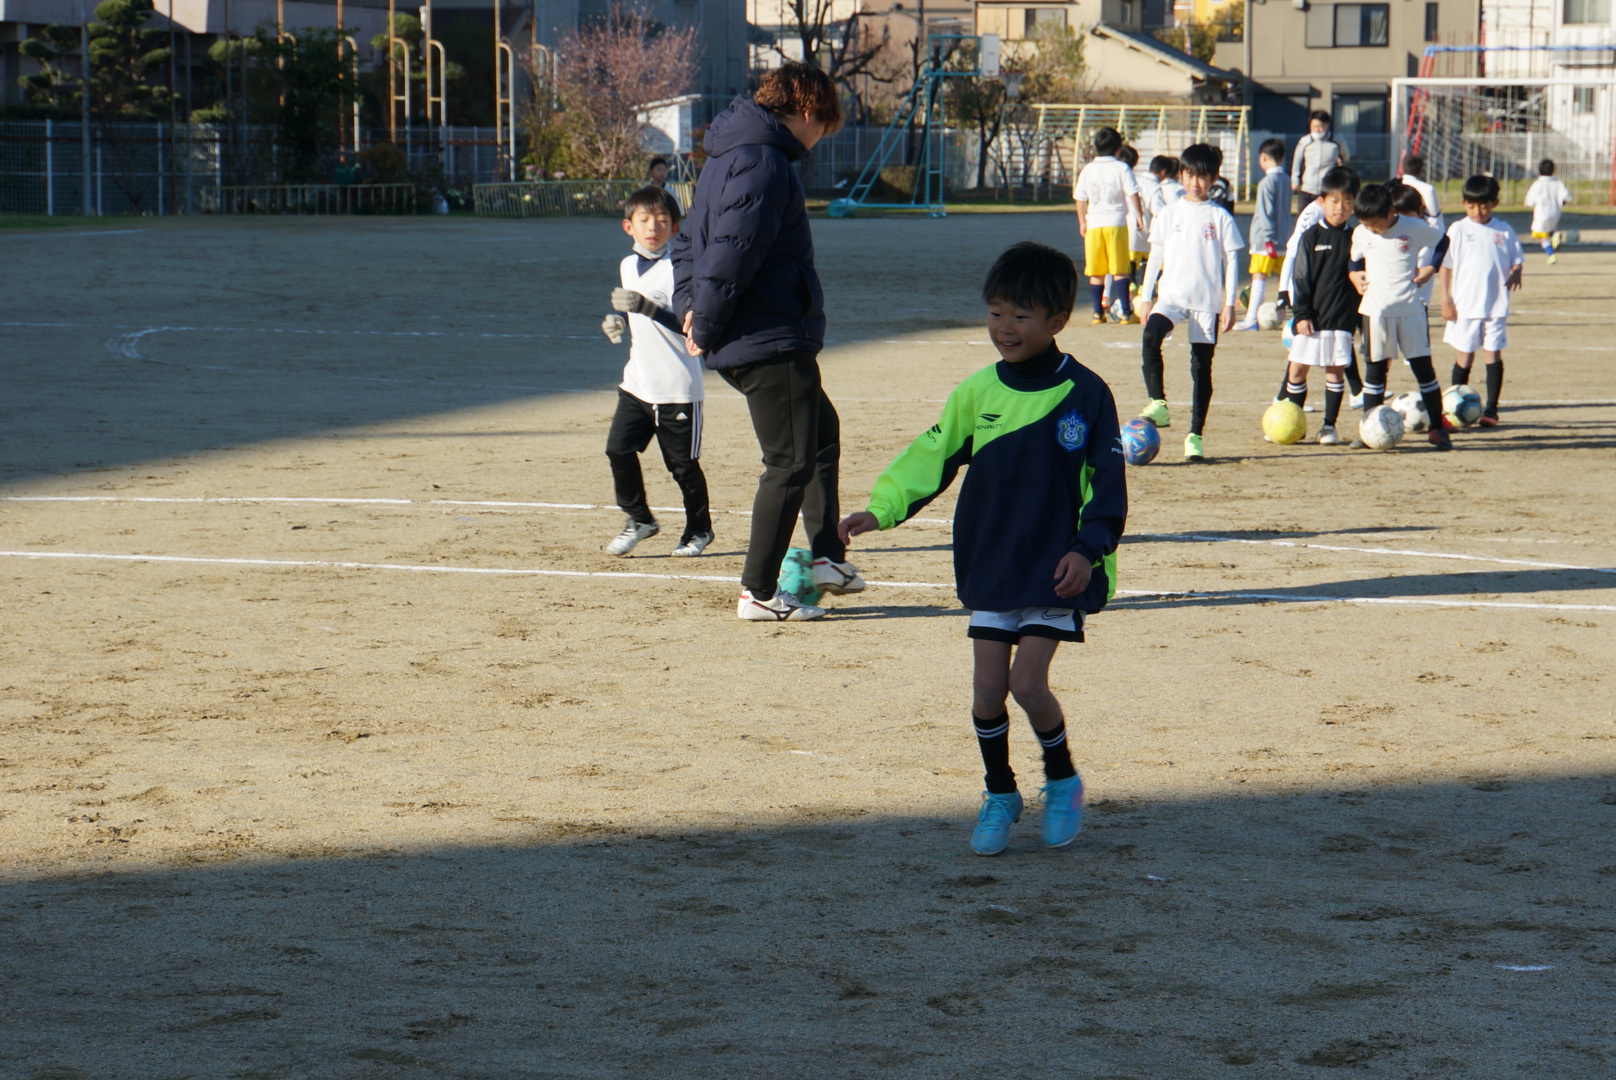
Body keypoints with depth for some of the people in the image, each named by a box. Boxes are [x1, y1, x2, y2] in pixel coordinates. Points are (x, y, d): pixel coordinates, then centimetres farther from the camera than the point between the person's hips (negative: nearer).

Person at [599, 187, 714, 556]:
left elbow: (687, 325, -21)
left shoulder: (677, 268, -13)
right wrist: (619, 321, 7)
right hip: (637, 383, 6)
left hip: (677, 389, -6)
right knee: (619, 449, -6)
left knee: (682, 463, 3)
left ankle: (699, 528, 23)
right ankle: (639, 519, 13)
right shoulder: (629, 267, 11)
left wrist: (648, 308, -34)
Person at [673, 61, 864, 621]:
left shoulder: (730, 155, 15)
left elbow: (689, 243, 20)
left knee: (822, 430, 25)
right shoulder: (764, 165, -18)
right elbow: (730, 255, -25)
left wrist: (691, 306, 9)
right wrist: (705, 327, -15)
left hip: (752, 343, 11)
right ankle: (759, 592, 2)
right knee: (791, 462, -2)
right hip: (771, 340, -11)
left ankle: (827, 555, 30)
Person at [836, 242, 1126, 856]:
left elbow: (1107, 483, -5)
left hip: (1056, 570, -4)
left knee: (1028, 683, -12)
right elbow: (931, 456, 6)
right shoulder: (978, 392, 2)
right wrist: (880, 509, -6)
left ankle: (1063, 782, 13)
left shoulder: (1085, 395, -7)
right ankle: (999, 796, 21)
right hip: (990, 566, 4)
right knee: (987, 688, 2)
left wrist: (1088, 549, -18)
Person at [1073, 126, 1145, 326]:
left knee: (1096, 272, 7)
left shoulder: (1088, 170, 4)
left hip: (1094, 224, 2)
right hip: (1116, 221, -2)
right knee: (1120, 270, 1)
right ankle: (1126, 312, -1)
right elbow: (1133, 195, -6)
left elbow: (1080, 199, 8)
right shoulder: (1122, 169, -4)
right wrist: (1140, 215, 5)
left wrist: (1082, 222, 19)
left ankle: (1098, 313, 7)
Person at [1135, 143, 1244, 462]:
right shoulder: (1168, 215, 8)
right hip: (1172, 295, 1)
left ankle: (1195, 435, 7)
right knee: (1151, 335, -28)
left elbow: (1231, 261, 3)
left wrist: (1229, 304, -3)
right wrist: (1145, 297, 8)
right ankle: (1158, 403, -23)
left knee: (1201, 365, 1)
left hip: (1208, 302, -1)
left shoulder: (1220, 218, 2)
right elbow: (1155, 256, 13)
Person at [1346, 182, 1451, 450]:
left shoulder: (1414, 228, -5)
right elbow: (1354, 259, 19)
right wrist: (1353, 274, -1)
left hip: (1410, 308, -2)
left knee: (1423, 366, 0)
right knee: (1375, 368, 4)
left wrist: (1430, 268, -2)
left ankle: (1438, 429, 7)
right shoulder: (1361, 234, 2)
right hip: (1375, 310, 2)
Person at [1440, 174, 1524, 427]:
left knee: (1493, 355, 2)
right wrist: (1446, 299, -4)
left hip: (1496, 305, 1)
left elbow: (1516, 259, 9)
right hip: (1465, 305, -1)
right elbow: (1446, 265, 0)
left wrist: (1516, 273, -14)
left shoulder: (1504, 231, 3)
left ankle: (1491, 409, 9)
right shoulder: (1458, 230, -1)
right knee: (1464, 356, 5)